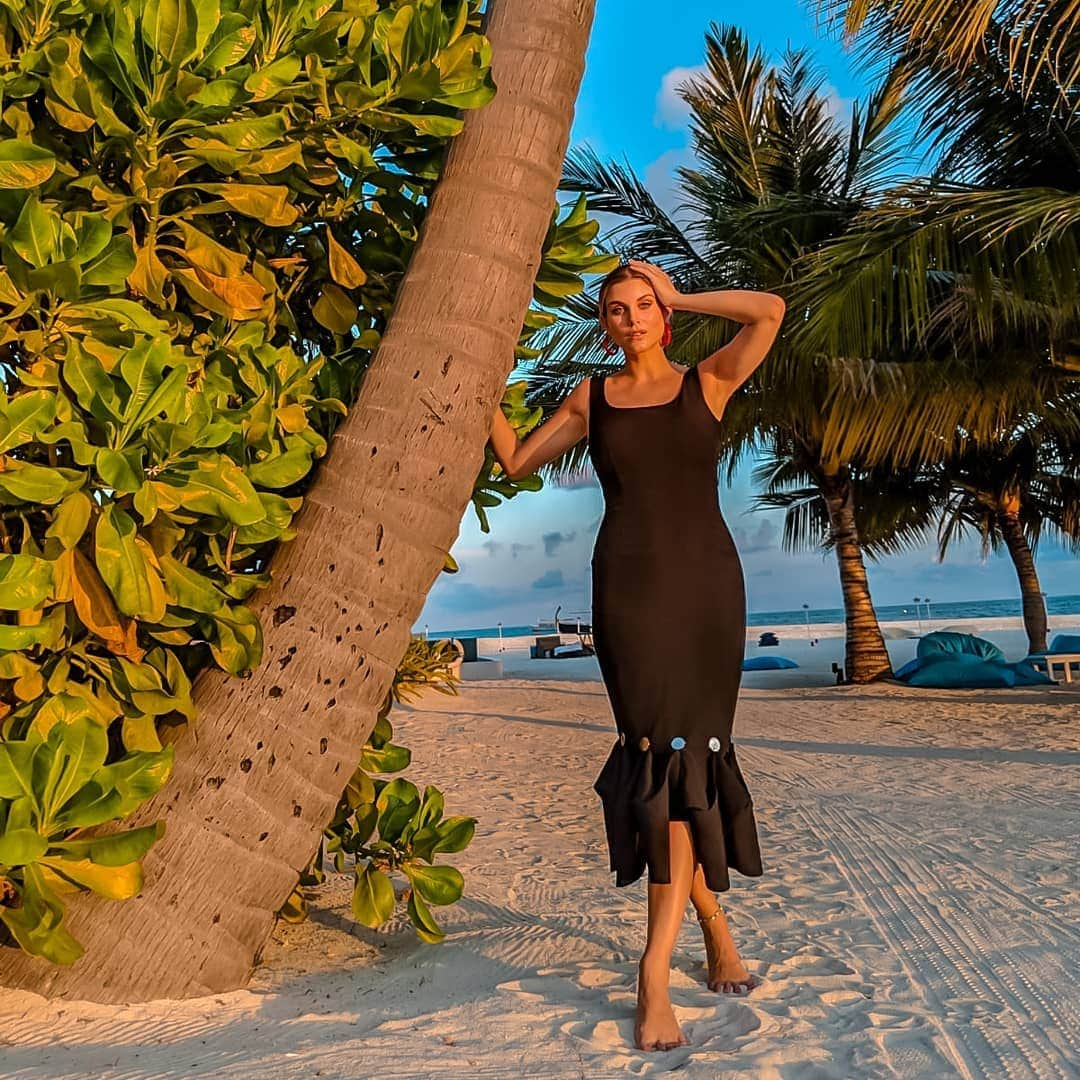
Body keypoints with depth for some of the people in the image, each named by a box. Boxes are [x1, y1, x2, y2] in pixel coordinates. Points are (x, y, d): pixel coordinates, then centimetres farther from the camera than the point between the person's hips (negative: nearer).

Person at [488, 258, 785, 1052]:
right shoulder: (591, 398, 14)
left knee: (683, 753, -5)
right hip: (630, 585, 1)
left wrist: (681, 298, 5)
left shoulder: (707, 382, 10)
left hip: (706, 582, 0)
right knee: (661, 754, -5)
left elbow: (771, 311, -4)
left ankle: (656, 969, 0)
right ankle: (714, 923, 15)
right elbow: (516, 460, 21)